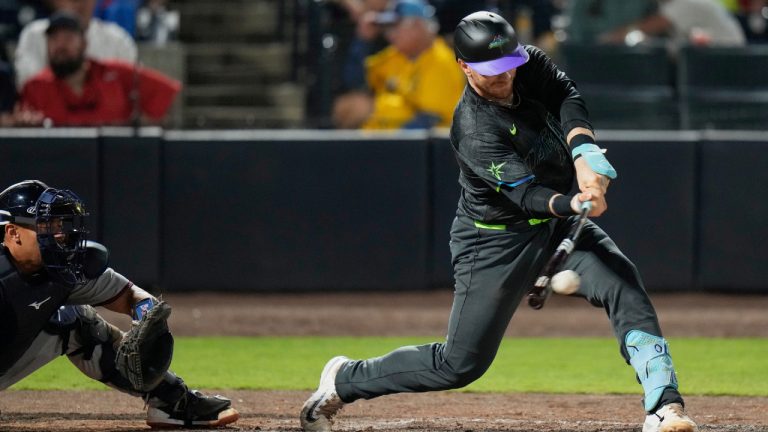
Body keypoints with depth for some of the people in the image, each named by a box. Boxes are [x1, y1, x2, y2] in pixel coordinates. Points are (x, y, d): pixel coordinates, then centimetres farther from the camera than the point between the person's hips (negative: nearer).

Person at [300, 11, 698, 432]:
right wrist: (571, 204, -54)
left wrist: (583, 152, -36)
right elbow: (526, 194, -34)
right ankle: (344, 378, 20)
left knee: (623, 283, -19)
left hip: (560, 224, 6)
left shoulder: (530, 63, -8)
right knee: (461, 364, -1)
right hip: (496, 241, -6)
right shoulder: (474, 131, -28)